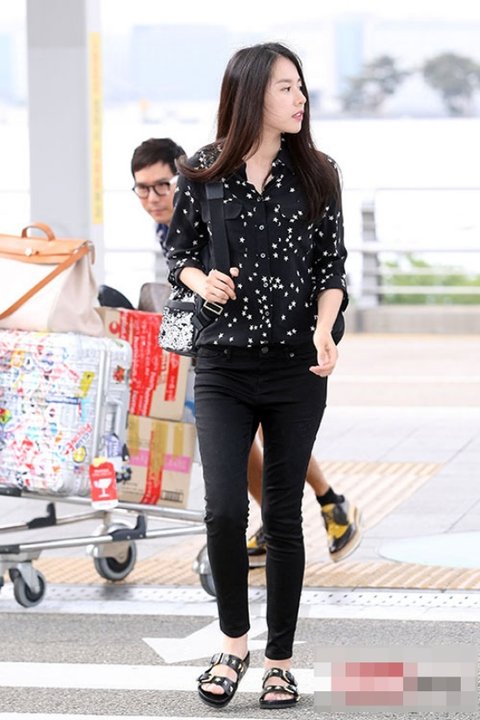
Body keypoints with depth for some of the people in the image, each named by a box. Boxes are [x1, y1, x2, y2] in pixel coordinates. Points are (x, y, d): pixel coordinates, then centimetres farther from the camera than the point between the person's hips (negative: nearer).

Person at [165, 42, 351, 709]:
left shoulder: (317, 174, 1)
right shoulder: (202, 173, -1)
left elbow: (332, 268, 4)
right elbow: (181, 249, 10)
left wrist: (325, 327, -14)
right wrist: (200, 279, -12)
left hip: (298, 366, 1)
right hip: (223, 366, -1)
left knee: (283, 516, 4)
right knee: (224, 509, -10)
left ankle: (280, 661, 15)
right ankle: (234, 644, 12)